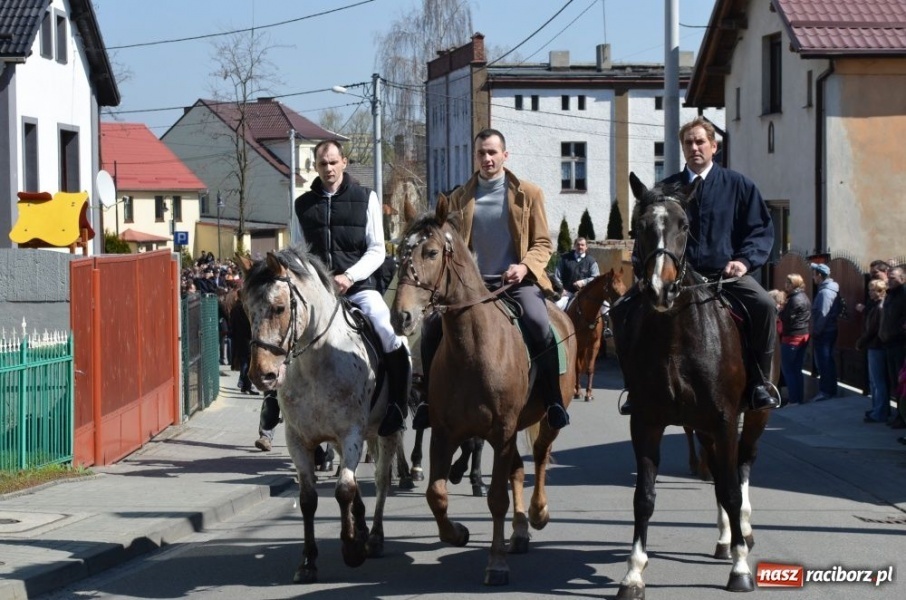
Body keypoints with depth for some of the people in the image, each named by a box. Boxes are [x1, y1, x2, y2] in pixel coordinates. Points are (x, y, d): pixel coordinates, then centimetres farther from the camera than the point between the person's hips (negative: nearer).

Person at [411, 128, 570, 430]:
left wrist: (525, 266, -15)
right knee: (432, 325, -16)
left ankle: (554, 401, -21)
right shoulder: (459, 197, 12)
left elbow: (543, 243, 5)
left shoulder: (528, 193, 6)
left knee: (539, 324, -31)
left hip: (516, 280, -3)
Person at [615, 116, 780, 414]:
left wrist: (745, 260, -12)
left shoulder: (738, 185, 7)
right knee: (623, 309, -15)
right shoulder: (667, 189, 12)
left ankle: (759, 381, -13)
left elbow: (762, 228, 5)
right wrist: (643, 266, -4)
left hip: (725, 273, -2)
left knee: (764, 305, -29)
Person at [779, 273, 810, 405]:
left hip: (792, 337, -9)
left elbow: (786, 318, -18)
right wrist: (784, 310, 9)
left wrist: (780, 310, 0)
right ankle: (799, 399, 15)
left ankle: (794, 400, -5)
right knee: (797, 369, 13)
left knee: (787, 369, -3)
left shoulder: (795, 300, -18)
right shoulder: (804, 297, 13)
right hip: (803, 335, 10)